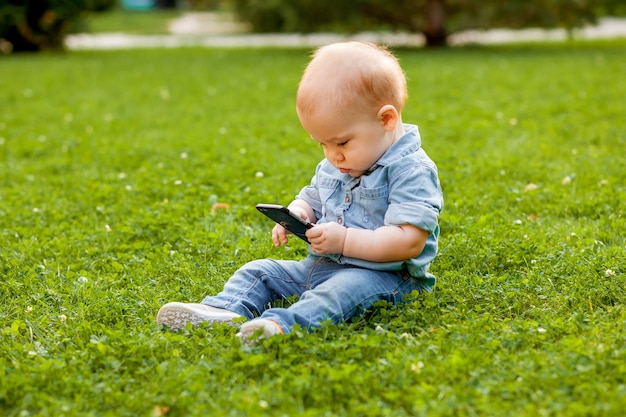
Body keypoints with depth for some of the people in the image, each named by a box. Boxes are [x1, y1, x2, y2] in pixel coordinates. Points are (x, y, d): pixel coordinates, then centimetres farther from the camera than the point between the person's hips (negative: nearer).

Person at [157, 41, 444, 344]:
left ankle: (280, 325, -58)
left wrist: (345, 240, -26)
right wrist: (297, 213, -2)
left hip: (380, 274, -8)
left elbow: (409, 241, -24)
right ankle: (223, 311, -22)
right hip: (318, 265, 9)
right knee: (259, 271, 1)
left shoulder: (412, 171, -17)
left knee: (341, 290, -37)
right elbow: (311, 199, 24)